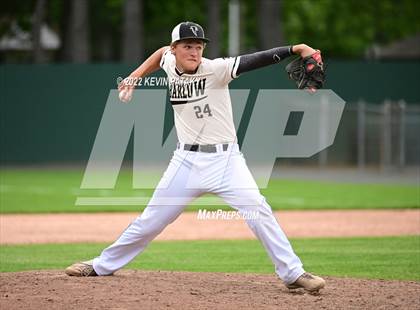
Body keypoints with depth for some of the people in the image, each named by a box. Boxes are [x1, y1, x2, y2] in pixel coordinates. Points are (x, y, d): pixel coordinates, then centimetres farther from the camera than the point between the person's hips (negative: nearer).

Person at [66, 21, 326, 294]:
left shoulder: (215, 69, -15)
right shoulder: (170, 64, 0)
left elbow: (253, 61, -29)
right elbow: (161, 52, 25)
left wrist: (295, 49, -41)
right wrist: (135, 76, 15)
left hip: (225, 159, -4)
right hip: (187, 160, 4)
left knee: (258, 210, -19)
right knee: (151, 220, 9)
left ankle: (293, 274, -13)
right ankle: (103, 266, 24)